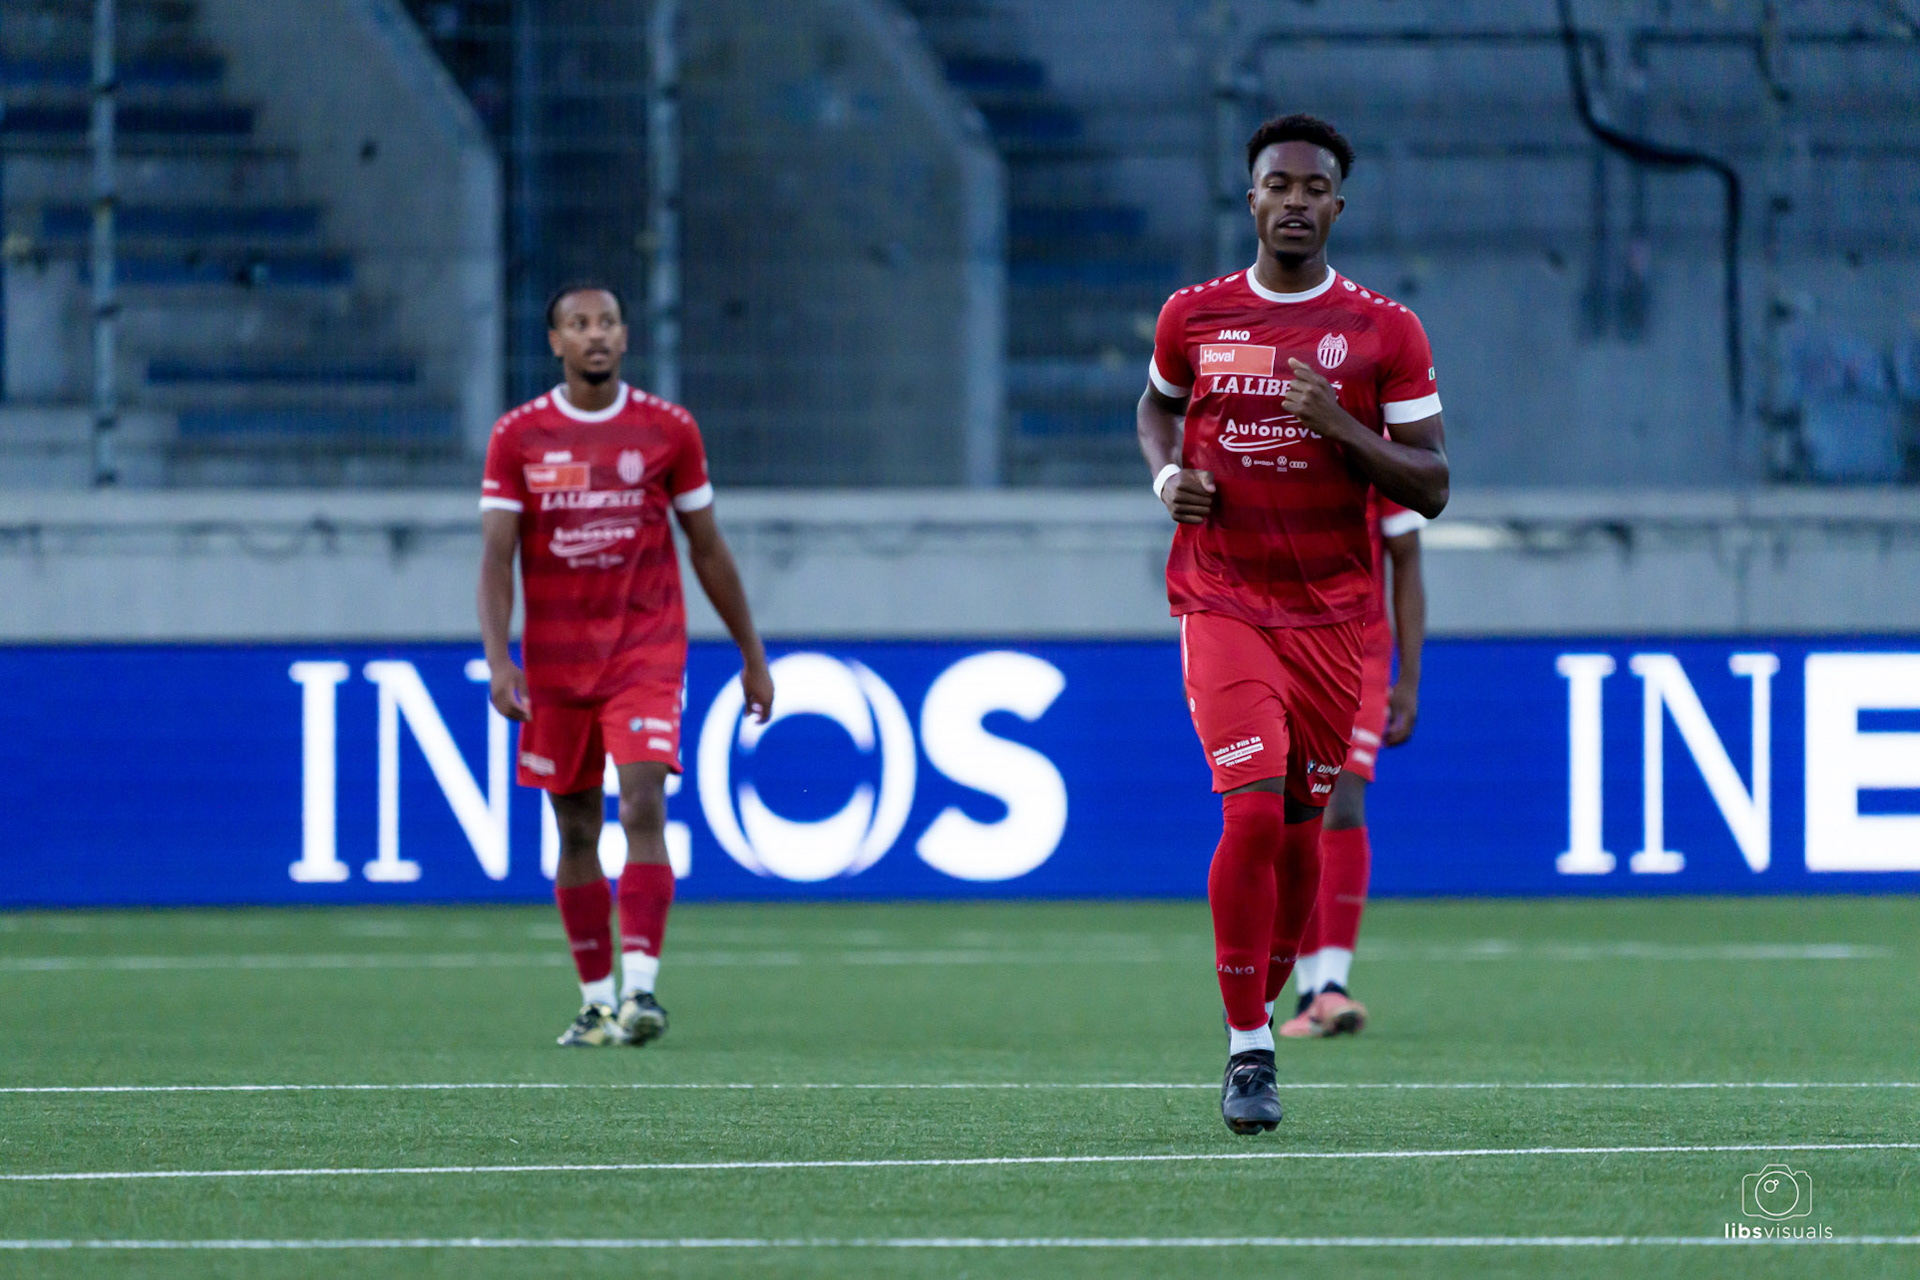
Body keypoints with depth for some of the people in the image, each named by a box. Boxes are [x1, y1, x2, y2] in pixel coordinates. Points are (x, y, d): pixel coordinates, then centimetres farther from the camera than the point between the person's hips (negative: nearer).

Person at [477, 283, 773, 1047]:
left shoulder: (668, 431, 2)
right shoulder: (518, 437, 1)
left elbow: (707, 549, 10)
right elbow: (495, 557, -3)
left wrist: (752, 656, 13)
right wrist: (498, 660, -17)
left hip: (647, 651, -2)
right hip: (555, 661, 2)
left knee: (643, 807, -18)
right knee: (576, 832, 7)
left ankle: (640, 990, -23)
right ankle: (596, 1003, 17)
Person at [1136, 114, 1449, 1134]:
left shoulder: (1384, 332, 0)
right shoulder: (1194, 317, 4)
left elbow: (1430, 487, -2)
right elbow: (1158, 404, 25)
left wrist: (1338, 425, -17)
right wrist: (1166, 472, 3)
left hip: (1333, 615, 1)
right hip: (1221, 602, -1)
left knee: (1300, 827, 7)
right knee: (1252, 811, -16)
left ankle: (1263, 1009, 29)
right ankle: (1248, 1051, -10)